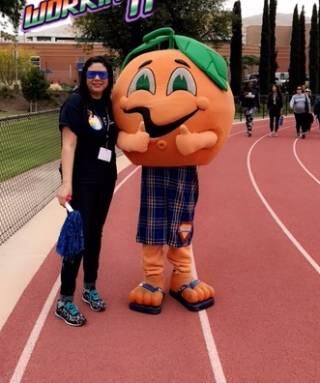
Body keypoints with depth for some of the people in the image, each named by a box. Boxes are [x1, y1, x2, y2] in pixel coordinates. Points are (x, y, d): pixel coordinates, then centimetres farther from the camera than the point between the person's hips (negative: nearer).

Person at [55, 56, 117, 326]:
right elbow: (68, 145, -19)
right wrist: (66, 183, -27)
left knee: (95, 234, 14)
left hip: (105, 179, 6)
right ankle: (65, 301, 5)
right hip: (81, 181, -6)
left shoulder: (109, 106, 7)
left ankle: (90, 289, 30)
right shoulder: (75, 104, -11)